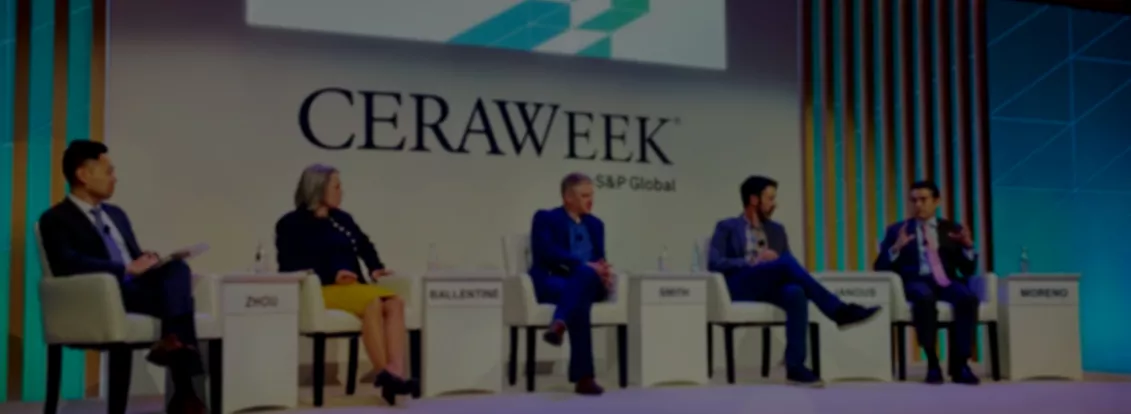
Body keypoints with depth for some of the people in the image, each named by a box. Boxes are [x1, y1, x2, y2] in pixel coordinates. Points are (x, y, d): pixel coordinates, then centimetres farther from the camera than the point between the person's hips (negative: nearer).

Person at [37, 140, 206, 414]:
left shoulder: (116, 214, 28)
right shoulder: (56, 219, 2)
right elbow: (67, 264, -16)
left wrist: (150, 261, 2)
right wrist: (127, 269, -19)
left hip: (139, 286, 7)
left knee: (178, 269, -27)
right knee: (179, 296, -31)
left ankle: (174, 340, -43)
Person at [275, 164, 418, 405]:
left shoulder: (342, 219, 25)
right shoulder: (291, 224, 6)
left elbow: (365, 246, 22)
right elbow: (290, 265, -6)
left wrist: (376, 268, -1)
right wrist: (331, 275, -18)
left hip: (355, 286, 6)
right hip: (322, 289, -6)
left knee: (394, 302, -26)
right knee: (373, 303, -34)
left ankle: (396, 372, -42)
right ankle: (383, 373, -32)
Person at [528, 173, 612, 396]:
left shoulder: (595, 224, 24)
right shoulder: (545, 218, 5)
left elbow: (599, 259, 16)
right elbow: (549, 253, -13)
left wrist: (603, 272, -11)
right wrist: (584, 265, -24)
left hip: (588, 282, 5)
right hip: (551, 282, -4)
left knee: (586, 274, -37)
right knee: (580, 302, -40)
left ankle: (559, 325, -60)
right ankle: (583, 377, -48)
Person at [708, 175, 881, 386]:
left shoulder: (777, 230, 24)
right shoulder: (727, 227, 10)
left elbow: (788, 268, 16)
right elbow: (714, 263, -5)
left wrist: (776, 262, -8)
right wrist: (752, 261, -15)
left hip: (769, 288, 4)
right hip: (740, 286, -4)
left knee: (796, 293, -36)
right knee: (786, 262, -32)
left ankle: (795, 366, -39)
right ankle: (838, 310, -31)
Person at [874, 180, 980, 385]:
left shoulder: (953, 229, 19)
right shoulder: (897, 230, 15)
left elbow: (968, 270, 13)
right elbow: (880, 268, 5)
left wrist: (968, 246, -5)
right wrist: (896, 248, -13)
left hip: (947, 281, 2)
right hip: (915, 281, -2)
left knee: (969, 298, -33)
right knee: (925, 297, -39)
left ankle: (959, 363, -23)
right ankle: (932, 363, -27)